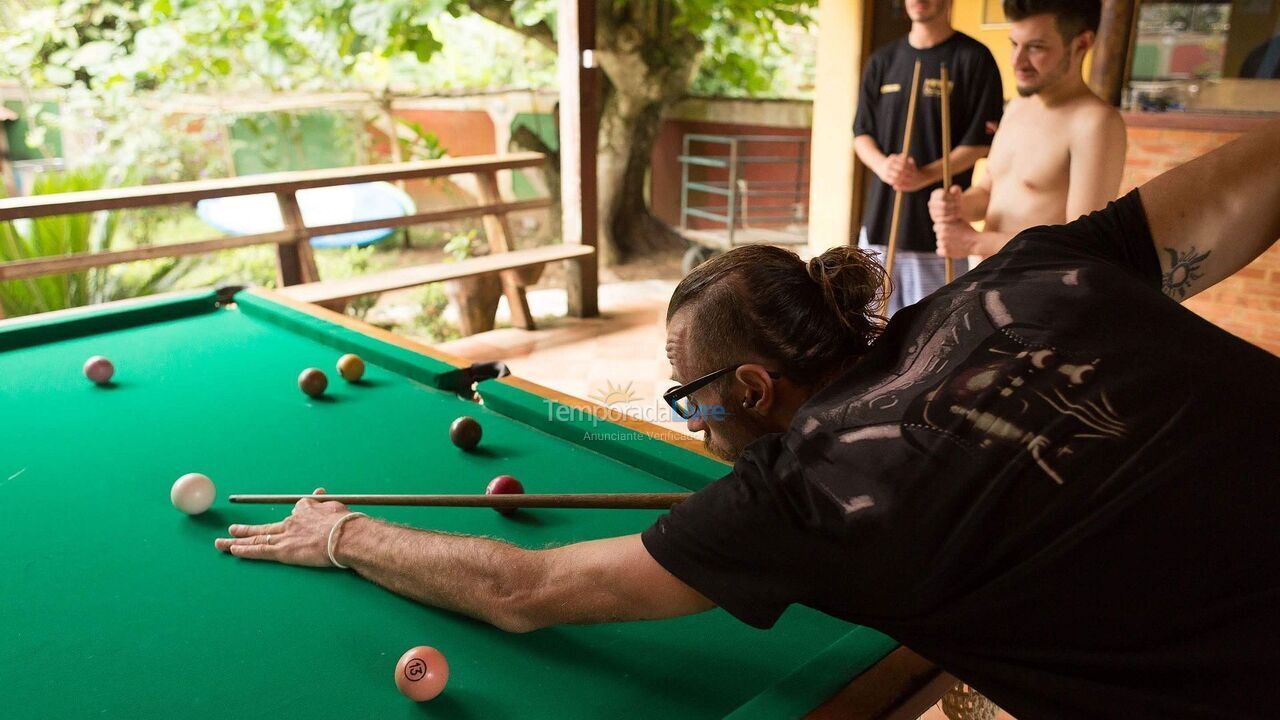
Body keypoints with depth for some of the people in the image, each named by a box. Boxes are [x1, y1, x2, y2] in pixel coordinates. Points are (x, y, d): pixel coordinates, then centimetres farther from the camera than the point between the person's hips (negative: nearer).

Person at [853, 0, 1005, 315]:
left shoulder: (974, 59, -3)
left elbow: (980, 141, -6)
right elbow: (861, 132, 9)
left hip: (937, 222, -4)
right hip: (880, 216, 4)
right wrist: (882, 164, -12)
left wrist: (927, 175, -20)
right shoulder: (882, 60, 11)